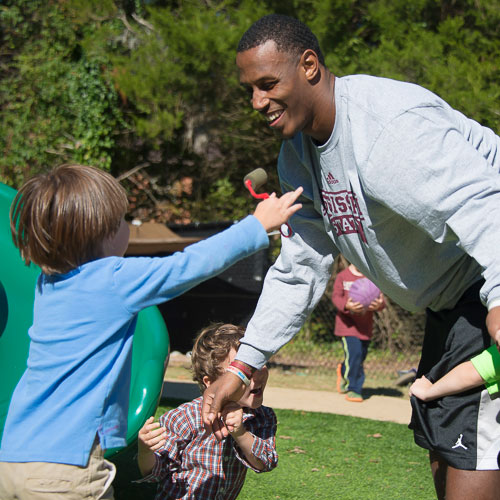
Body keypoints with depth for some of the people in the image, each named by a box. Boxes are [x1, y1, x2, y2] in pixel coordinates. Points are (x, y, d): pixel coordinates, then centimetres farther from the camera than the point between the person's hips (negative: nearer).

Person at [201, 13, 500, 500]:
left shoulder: (388, 123, -28)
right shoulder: (298, 153, 4)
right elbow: (299, 267, 9)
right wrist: (243, 366, 4)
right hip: (452, 303, 10)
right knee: (441, 448, 18)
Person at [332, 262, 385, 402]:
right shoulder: (342, 276, 0)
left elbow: (380, 299, 0)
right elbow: (336, 297, -6)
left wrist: (379, 305, -26)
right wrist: (346, 306, -27)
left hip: (365, 325, 3)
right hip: (347, 323, -3)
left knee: (361, 357, 9)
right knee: (354, 353, -17)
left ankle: (344, 371, 42)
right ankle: (352, 389, -3)